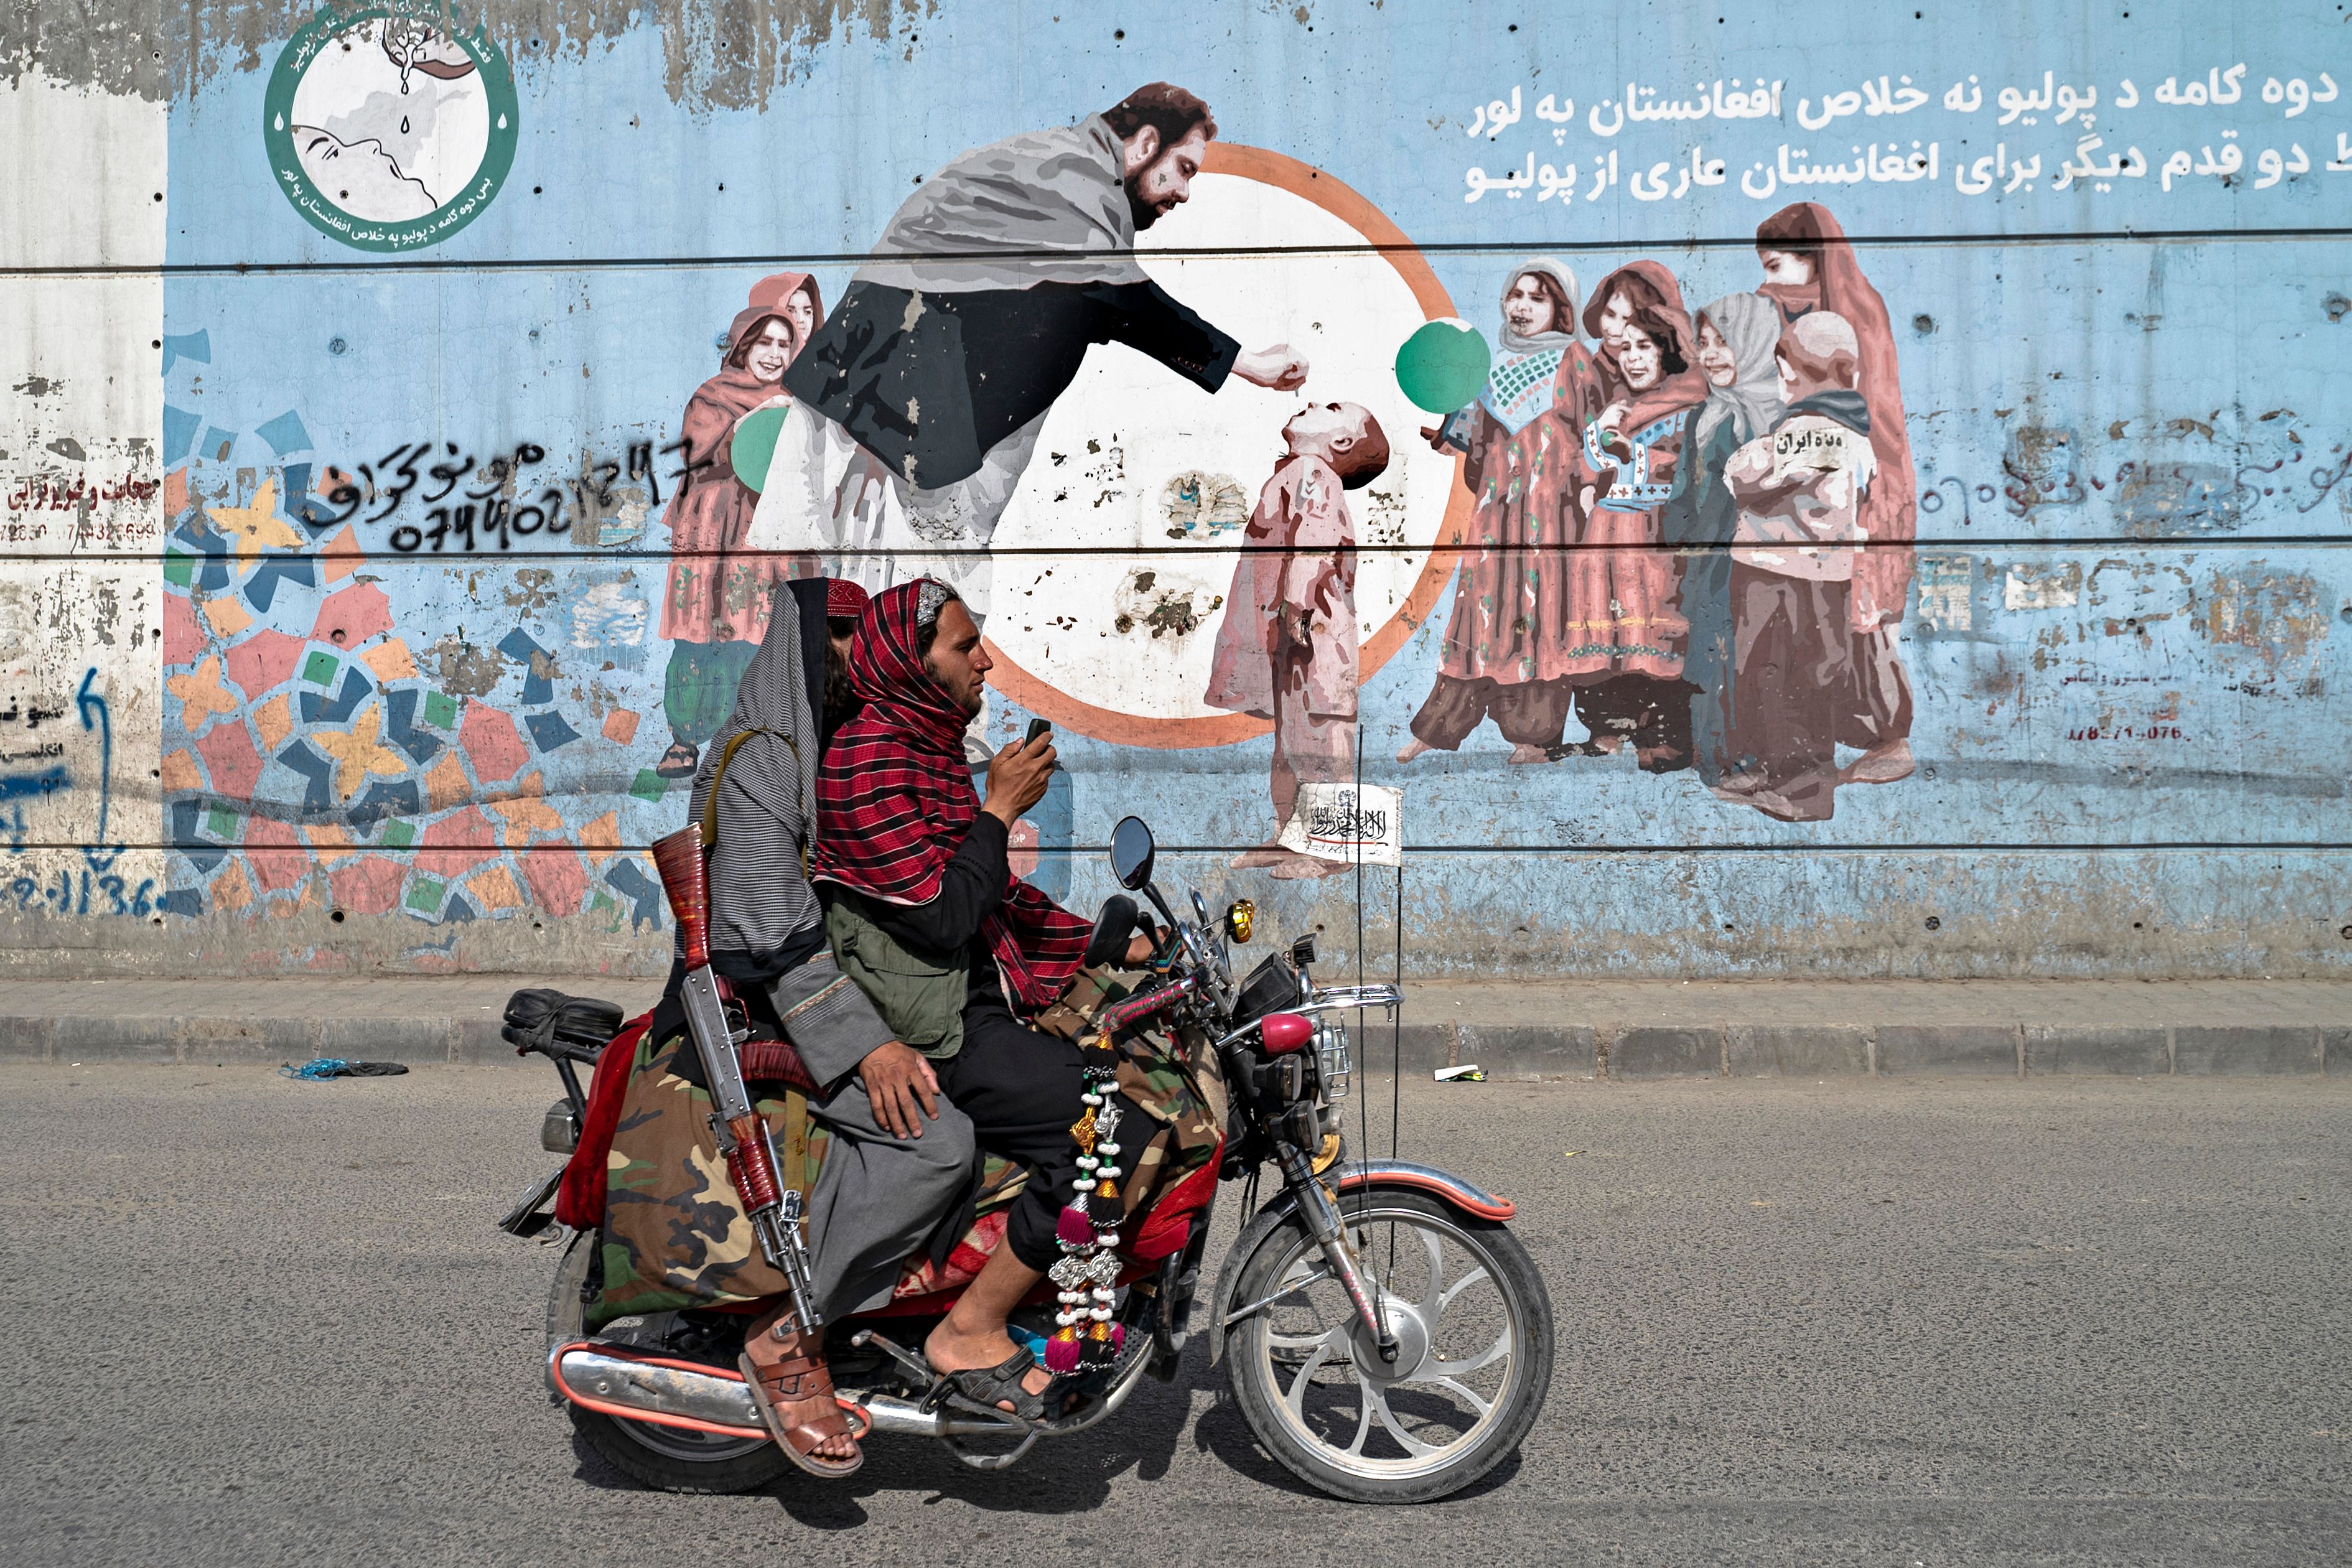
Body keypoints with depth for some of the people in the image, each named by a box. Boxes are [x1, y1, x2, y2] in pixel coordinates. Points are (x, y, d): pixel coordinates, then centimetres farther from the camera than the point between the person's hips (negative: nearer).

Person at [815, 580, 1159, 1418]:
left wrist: (1104, 943, 16)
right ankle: (973, 1332, -10)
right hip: (927, 1029, -10)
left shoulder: (932, 750, 17)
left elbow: (995, 891, 24)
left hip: (980, 1001, 10)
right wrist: (1001, 808, -14)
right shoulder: (865, 759, -15)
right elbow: (941, 916, -22)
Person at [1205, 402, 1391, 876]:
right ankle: (1287, 835, 21)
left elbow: (1311, 543, -20)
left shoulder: (1311, 470, -8)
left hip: (1312, 625, -10)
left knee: (1317, 735, -8)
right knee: (1288, 736, 14)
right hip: (1286, 629, 10)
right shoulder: (1294, 473, 22)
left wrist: (1297, 606, -28)